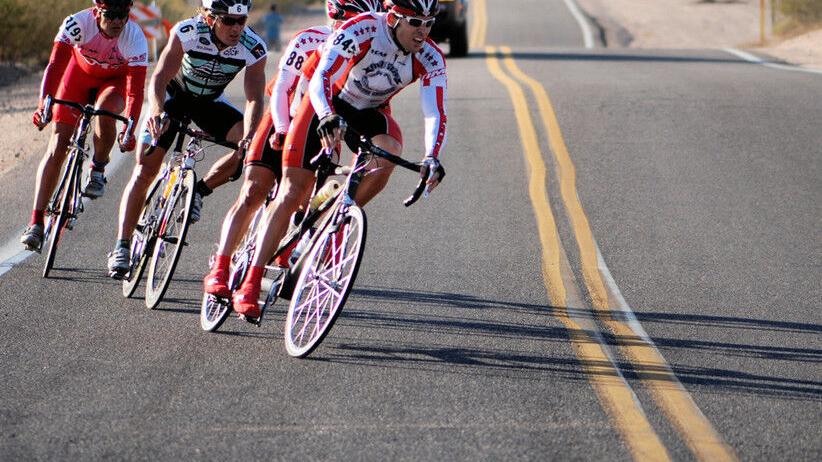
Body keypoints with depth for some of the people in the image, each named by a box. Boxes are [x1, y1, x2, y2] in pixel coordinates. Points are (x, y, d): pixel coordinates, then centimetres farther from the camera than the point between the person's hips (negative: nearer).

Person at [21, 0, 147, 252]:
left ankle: (98, 170, -6)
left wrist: (129, 129, -45)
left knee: (104, 111, -36)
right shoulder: (78, 23, -31)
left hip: (115, 81, -1)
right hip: (80, 73, 1)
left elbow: (135, 89, -34)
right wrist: (43, 104, -49)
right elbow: (55, 64, -36)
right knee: (58, 144, -11)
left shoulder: (135, 37, -31)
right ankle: (36, 222, -11)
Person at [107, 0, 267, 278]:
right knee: (144, 171, -10)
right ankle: (122, 246, -2)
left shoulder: (254, 49, -27)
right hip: (172, 96, -2)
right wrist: (157, 112, -56)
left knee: (250, 147, -24)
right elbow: (159, 78, -36)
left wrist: (248, 137, -47)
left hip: (209, 103, 2)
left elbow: (254, 99, -29)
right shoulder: (187, 33, -32)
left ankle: (199, 191, -3)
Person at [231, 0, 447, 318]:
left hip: (372, 112, 3)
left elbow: (435, 113, -27)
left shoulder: (430, 60, -21)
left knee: (385, 161, -32)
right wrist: (327, 119, -58)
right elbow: (321, 79, -40)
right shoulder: (361, 30, -31)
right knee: (291, 194, -10)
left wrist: (431, 158, -45)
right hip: (329, 104, -3)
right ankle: (251, 283, -7)